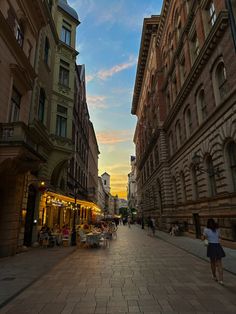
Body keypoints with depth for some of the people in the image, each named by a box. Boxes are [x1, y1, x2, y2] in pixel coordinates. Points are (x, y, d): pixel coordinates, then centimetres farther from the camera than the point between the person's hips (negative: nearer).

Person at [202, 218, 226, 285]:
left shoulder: (206, 230, -3)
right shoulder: (217, 230, 8)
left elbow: (203, 238, 8)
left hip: (211, 246, -2)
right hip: (218, 246, 2)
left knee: (212, 262, 17)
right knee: (219, 263, 5)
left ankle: (214, 276, 32)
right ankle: (221, 280, -4)